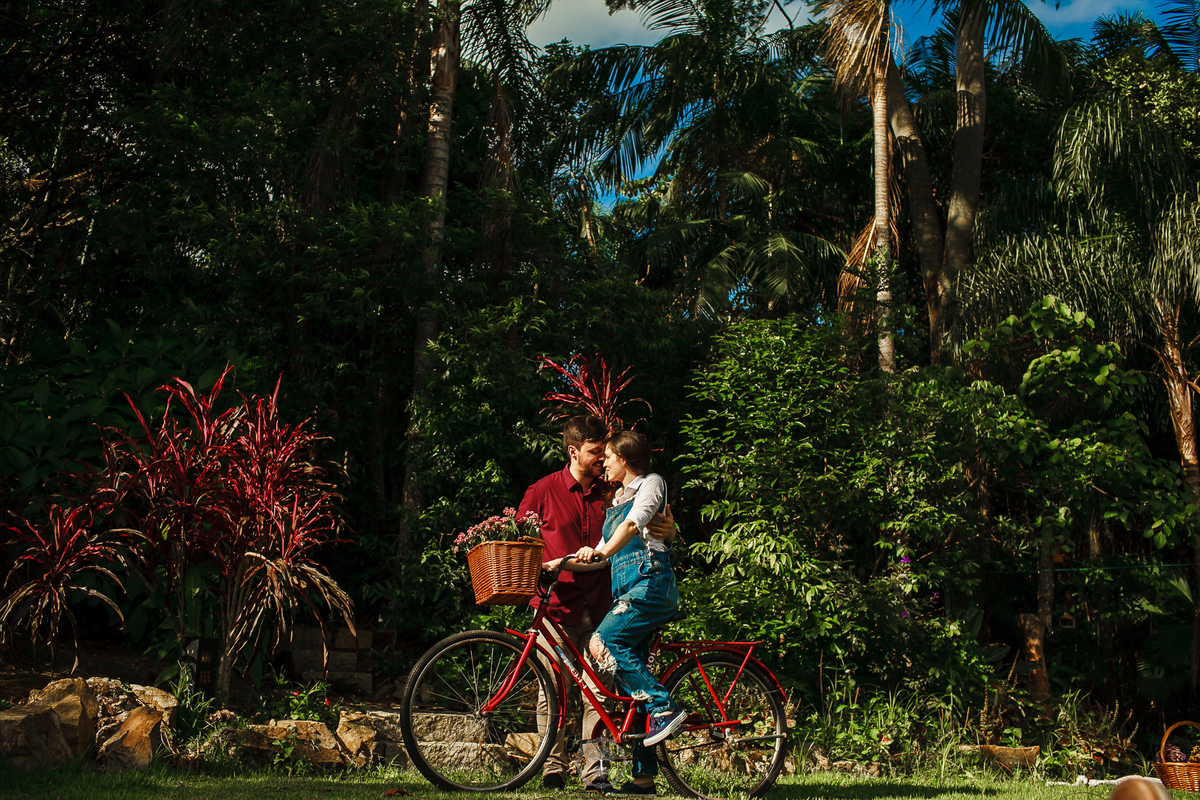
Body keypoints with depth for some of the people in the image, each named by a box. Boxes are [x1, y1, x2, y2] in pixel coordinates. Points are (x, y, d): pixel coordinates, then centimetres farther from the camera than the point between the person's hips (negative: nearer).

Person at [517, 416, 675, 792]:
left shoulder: (610, 494, 10)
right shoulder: (543, 491, 3)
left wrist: (667, 532, -9)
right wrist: (540, 566, -10)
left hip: (599, 608, 2)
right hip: (556, 607, -2)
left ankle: (595, 772, 7)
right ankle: (553, 770, 12)